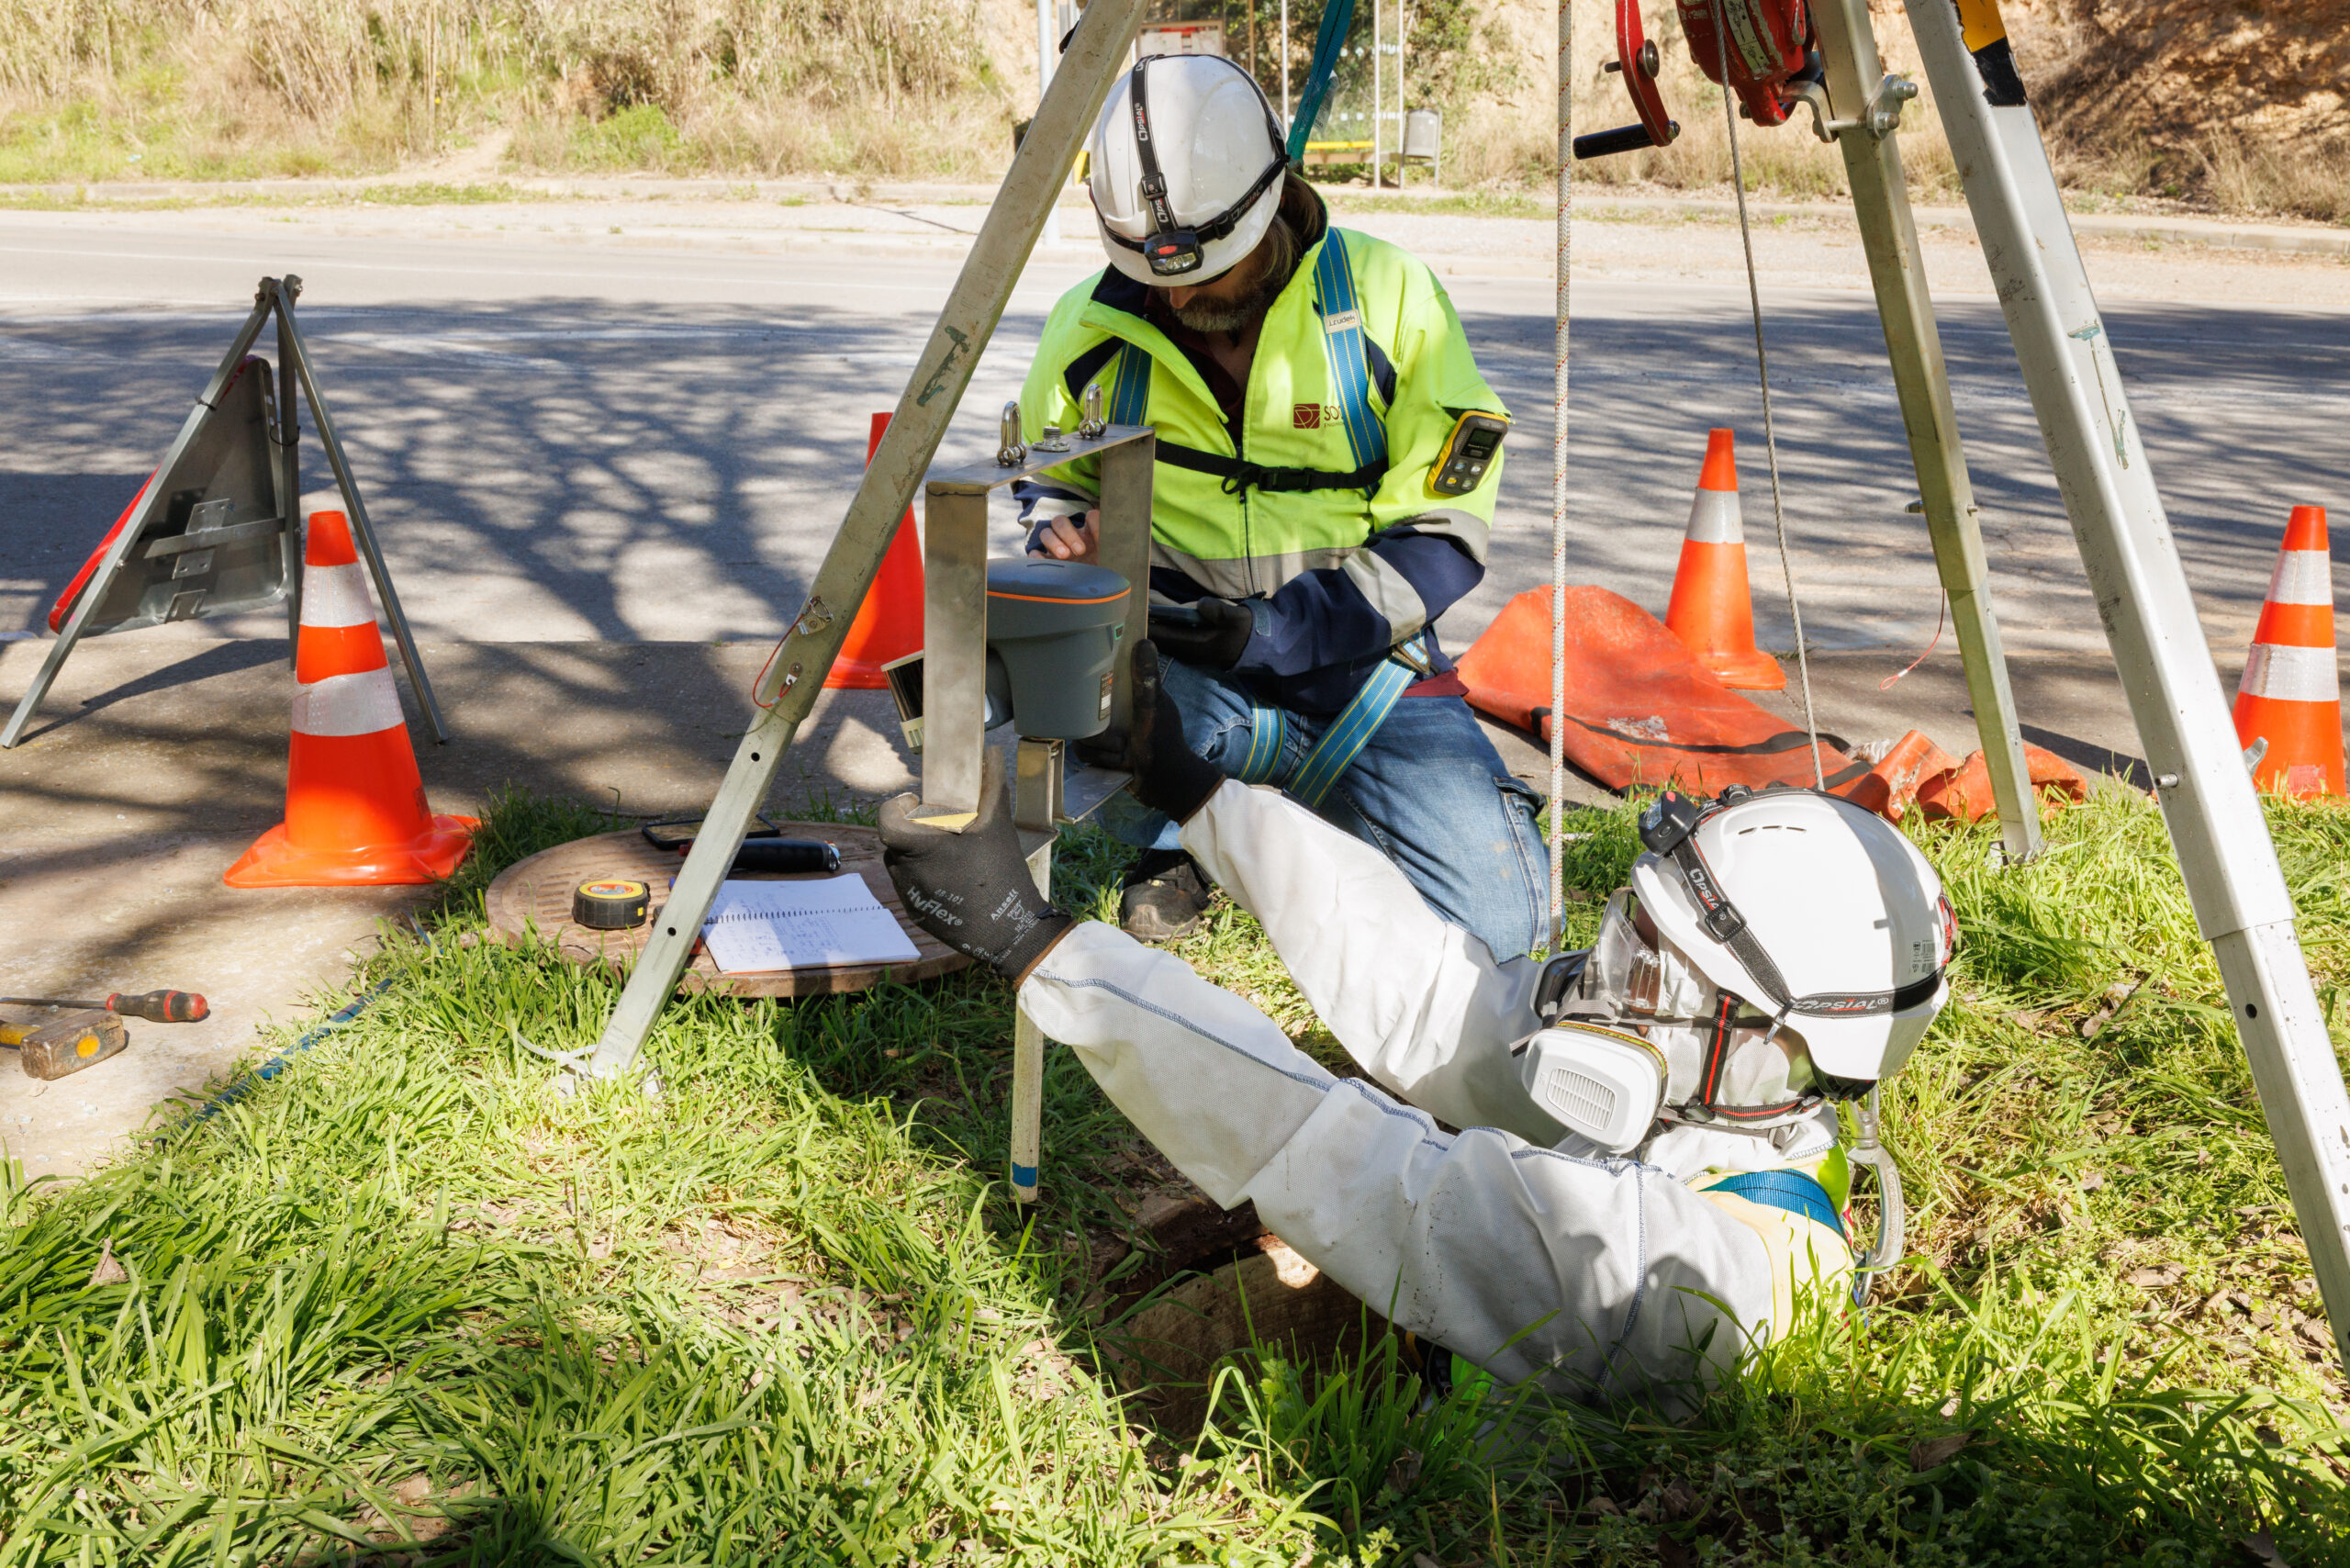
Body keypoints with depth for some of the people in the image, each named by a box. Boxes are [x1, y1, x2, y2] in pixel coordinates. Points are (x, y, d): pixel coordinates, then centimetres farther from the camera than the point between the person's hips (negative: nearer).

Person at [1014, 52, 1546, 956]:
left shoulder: (1386, 299, -9)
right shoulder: (1096, 326, -3)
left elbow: (1444, 536, -9)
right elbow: (1047, 474, 17)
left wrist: (1273, 629, -22)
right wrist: (1064, 538, -10)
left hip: (1356, 666, 0)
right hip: (1178, 681, 1)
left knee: (1496, 918, -16)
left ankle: (1315, 816, 17)